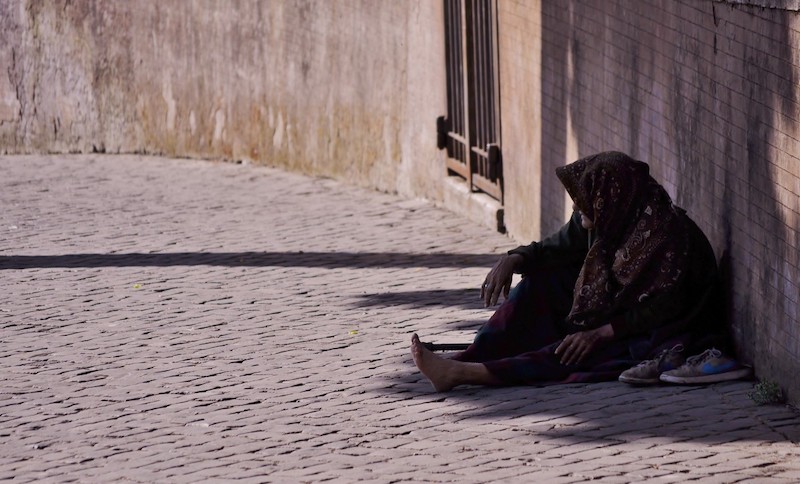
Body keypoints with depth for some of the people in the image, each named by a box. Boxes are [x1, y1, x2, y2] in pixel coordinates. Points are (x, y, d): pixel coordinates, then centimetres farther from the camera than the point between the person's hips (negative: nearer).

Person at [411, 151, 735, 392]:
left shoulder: (665, 233, -26)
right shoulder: (602, 220, -2)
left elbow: (658, 311, -26)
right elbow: (556, 248, 11)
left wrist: (599, 334, -30)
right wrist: (513, 260, -8)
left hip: (655, 338, -9)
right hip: (609, 318, 9)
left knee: (575, 354, -30)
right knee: (540, 281, -1)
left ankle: (466, 373, -38)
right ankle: (467, 360, -13)